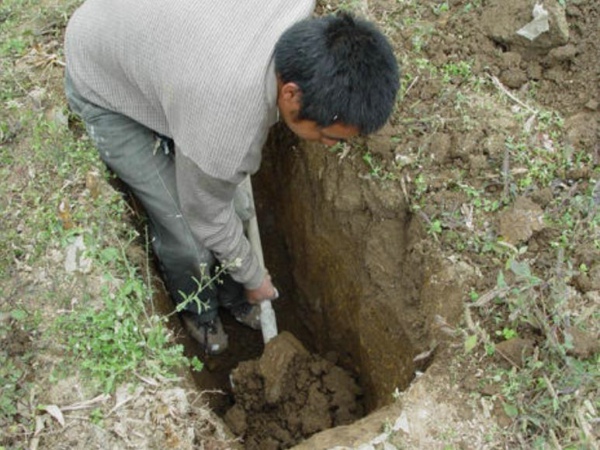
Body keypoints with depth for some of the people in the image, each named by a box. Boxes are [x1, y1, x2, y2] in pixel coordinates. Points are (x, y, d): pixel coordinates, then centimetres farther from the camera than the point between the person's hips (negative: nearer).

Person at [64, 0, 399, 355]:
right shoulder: (222, 127, -41)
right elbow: (207, 216, -20)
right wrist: (254, 278, -1)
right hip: (108, 90, -6)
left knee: (237, 207, 9)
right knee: (186, 233, -3)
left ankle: (234, 298, 38)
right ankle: (198, 310, 32)